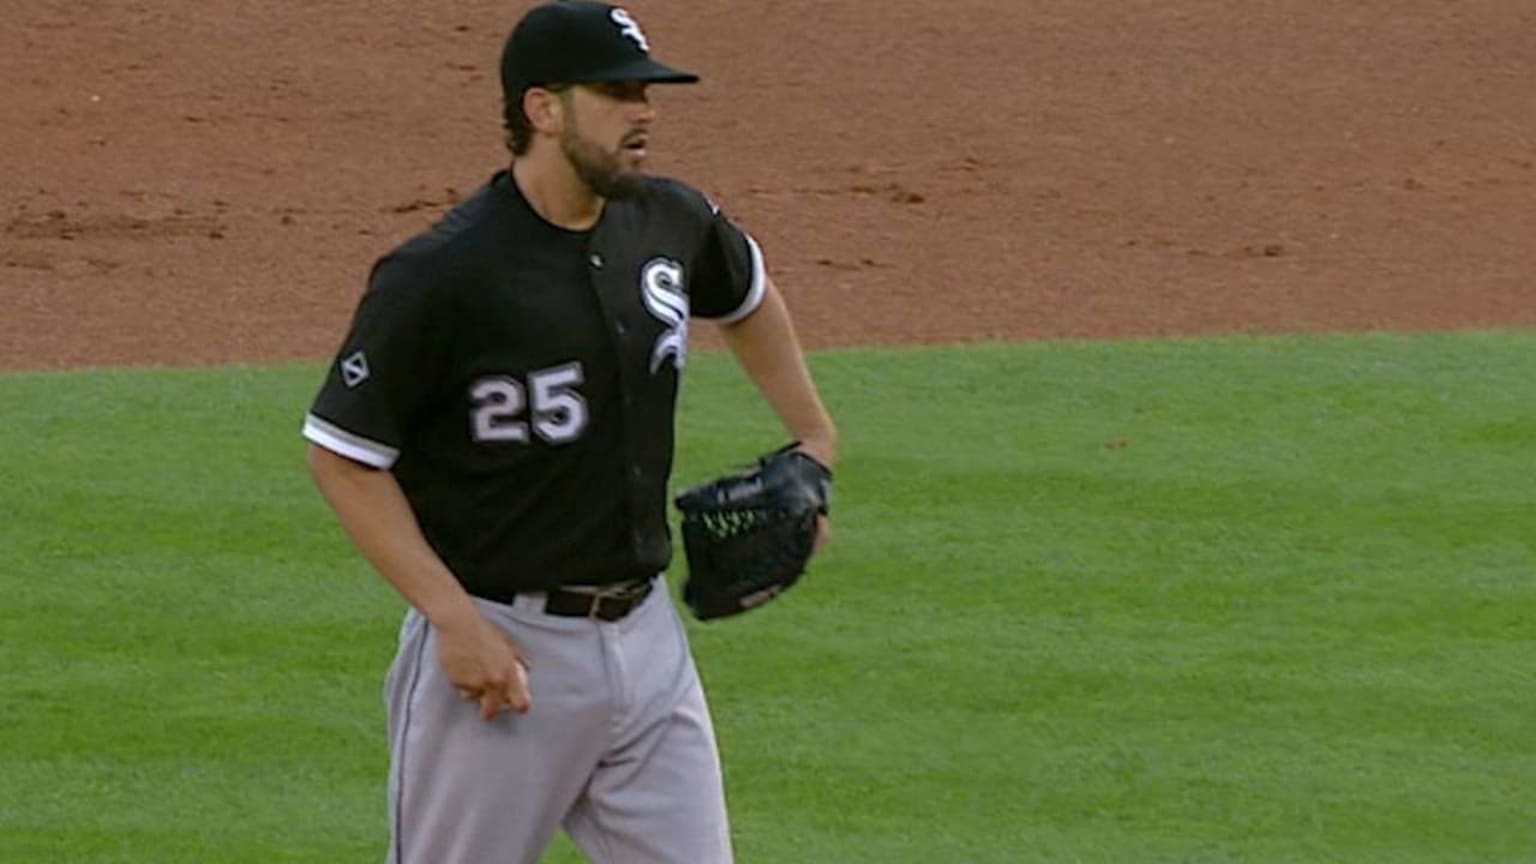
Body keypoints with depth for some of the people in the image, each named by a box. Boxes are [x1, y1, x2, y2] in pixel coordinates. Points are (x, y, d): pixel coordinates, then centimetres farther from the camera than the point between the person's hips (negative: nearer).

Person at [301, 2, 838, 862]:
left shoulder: (670, 225, 3)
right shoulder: (442, 275, -18)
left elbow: (748, 296, 27)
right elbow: (342, 454, -13)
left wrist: (814, 439, 25)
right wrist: (454, 619, -18)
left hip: (646, 630, 6)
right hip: (504, 647, -6)